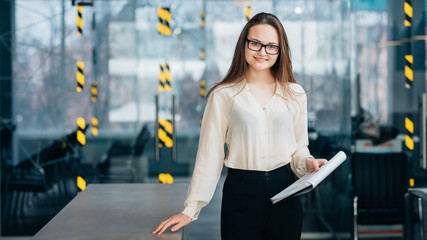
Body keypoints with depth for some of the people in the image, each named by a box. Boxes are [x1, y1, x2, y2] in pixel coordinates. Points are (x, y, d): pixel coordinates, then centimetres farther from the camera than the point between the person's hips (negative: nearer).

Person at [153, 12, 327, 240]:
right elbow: (209, 155, -2)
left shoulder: (295, 94, 6)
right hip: (240, 195, -2)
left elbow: (299, 148, 13)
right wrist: (190, 209, -7)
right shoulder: (224, 95, -2)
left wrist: (307, 163, -10)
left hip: (284, 193, 3)